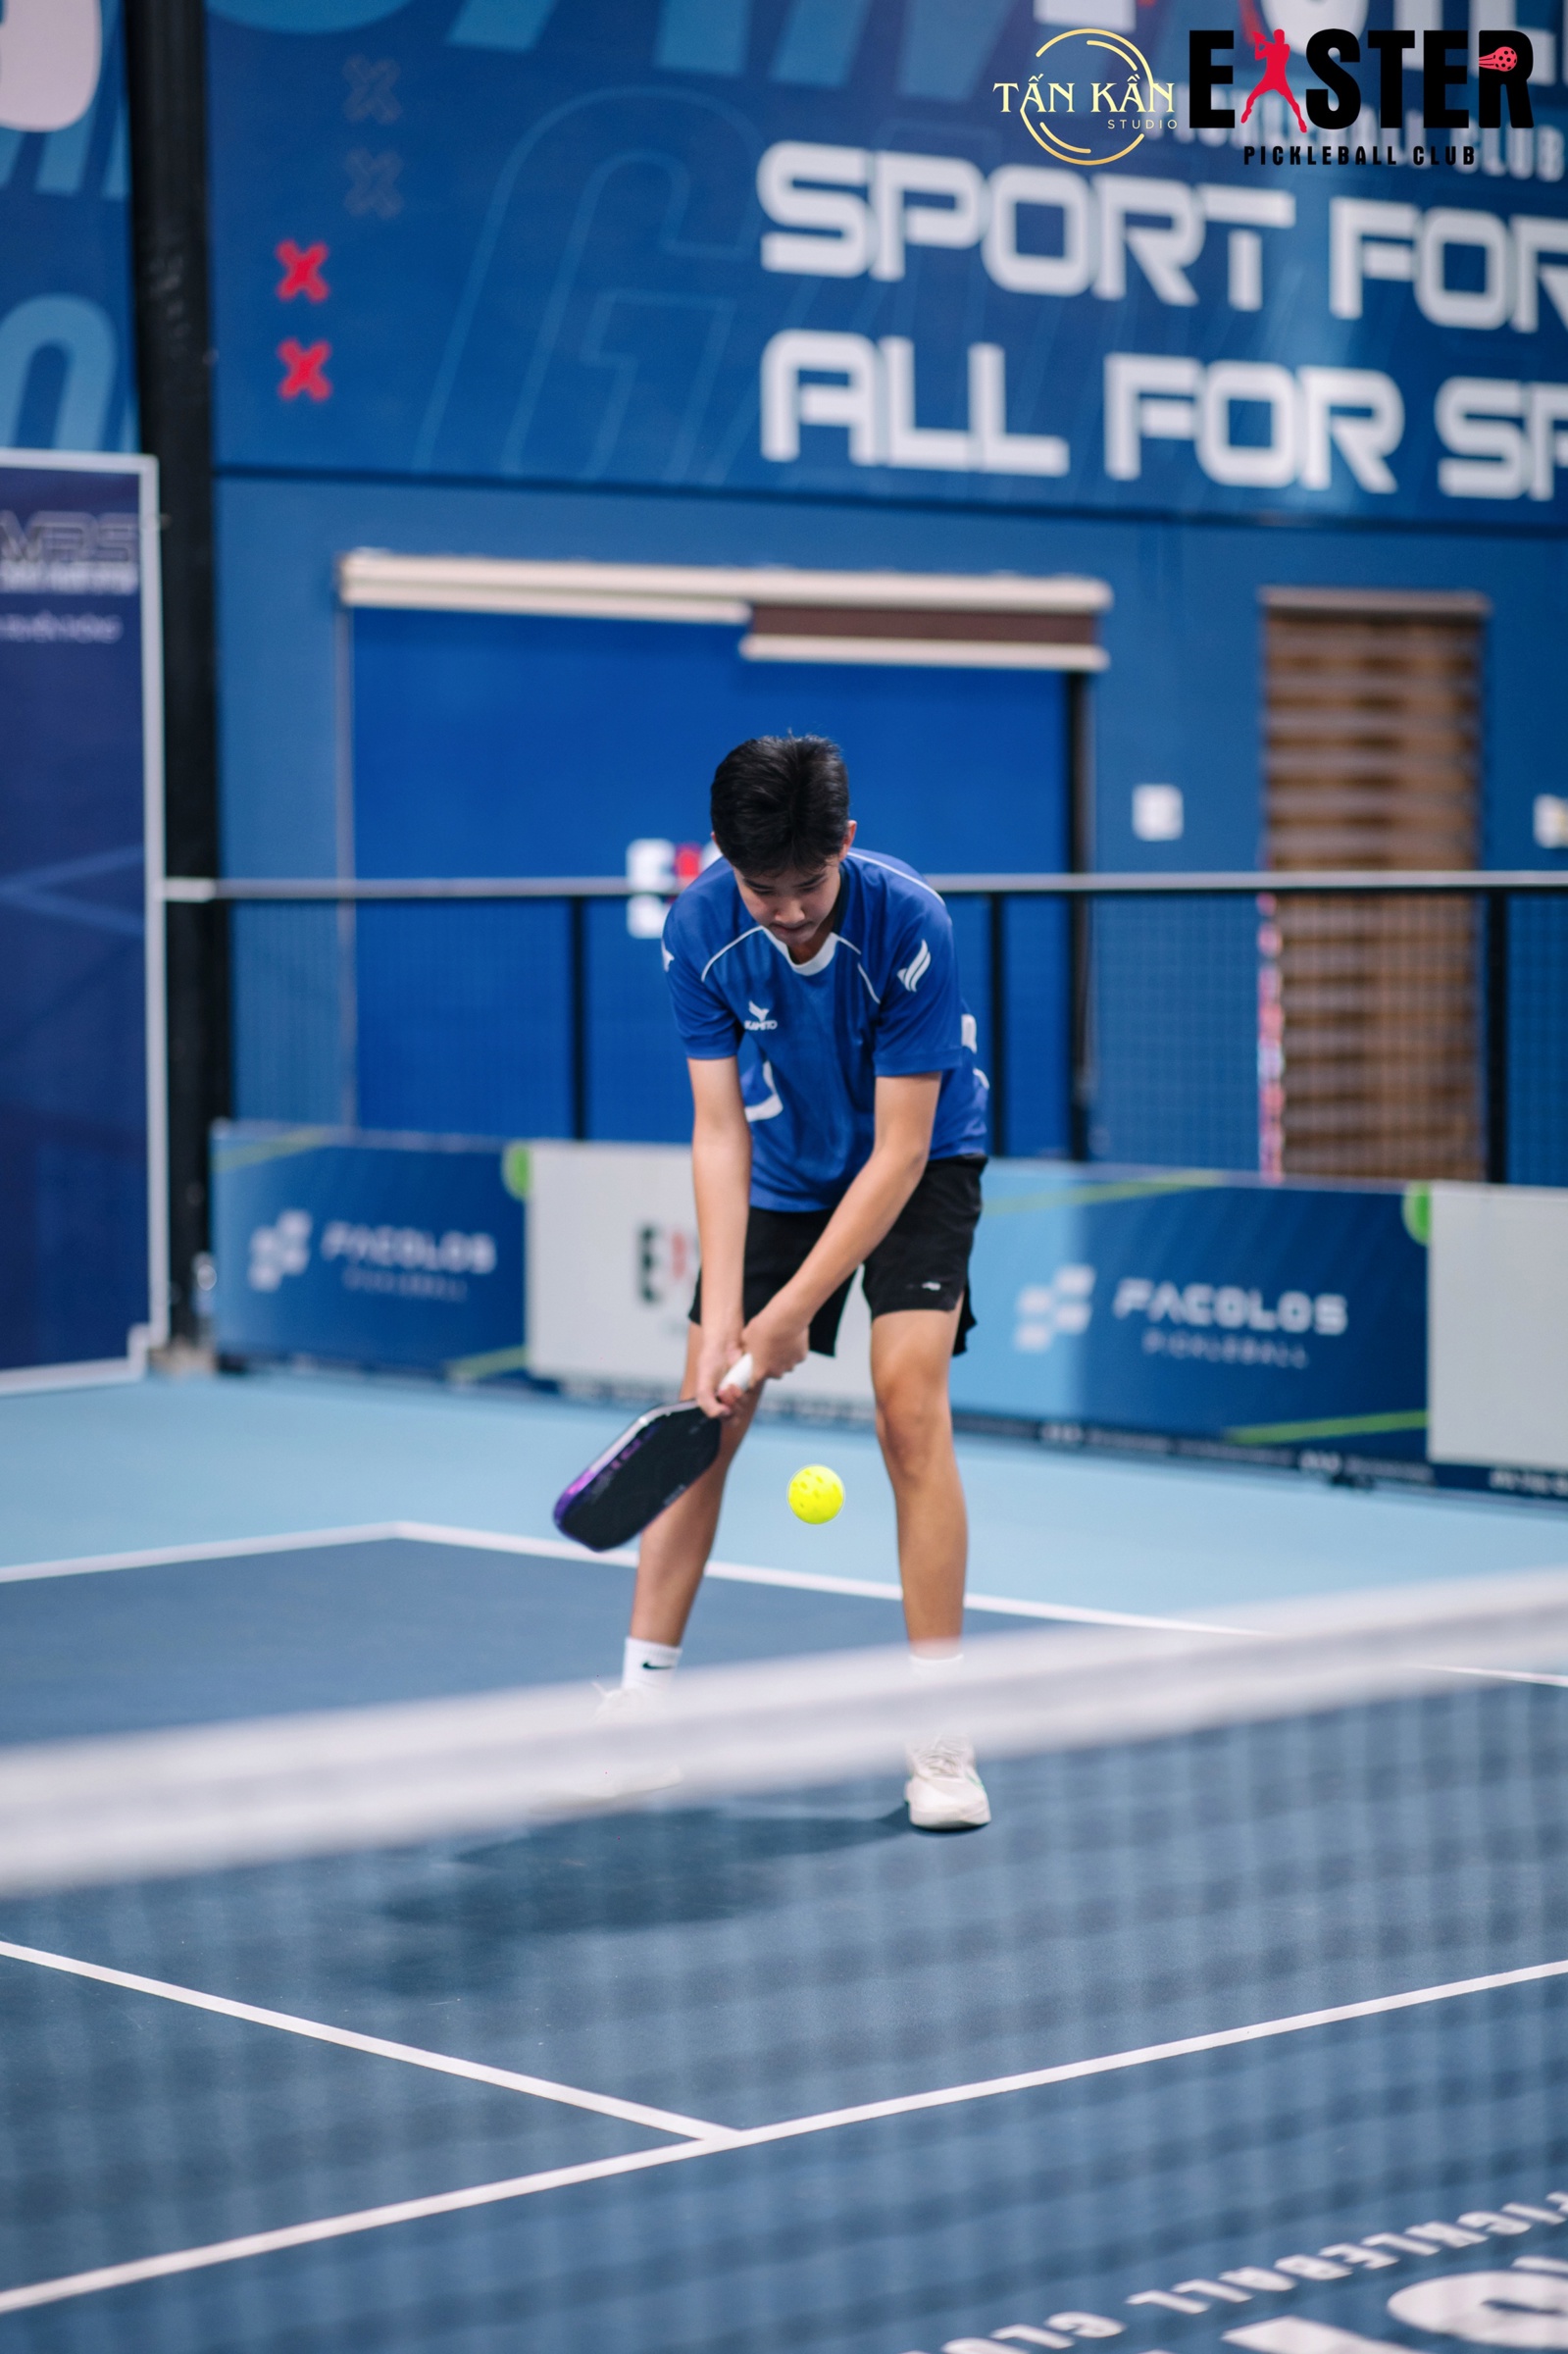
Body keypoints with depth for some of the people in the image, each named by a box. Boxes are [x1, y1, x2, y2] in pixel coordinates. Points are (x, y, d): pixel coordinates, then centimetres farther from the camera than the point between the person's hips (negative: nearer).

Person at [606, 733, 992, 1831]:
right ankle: (640, 1710, 8)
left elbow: (899, 1146, -27)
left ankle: (941, 1738, -15)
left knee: (909, 1406, -20)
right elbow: (718, 1129, -18)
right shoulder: (700, 929, -21)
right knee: (702, 1418, -2)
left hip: (918, 1165, -4)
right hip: (780, 1174, 4)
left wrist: (797, 1308, -30)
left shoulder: (908, 925, -31)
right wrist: (721, 1315, -27)